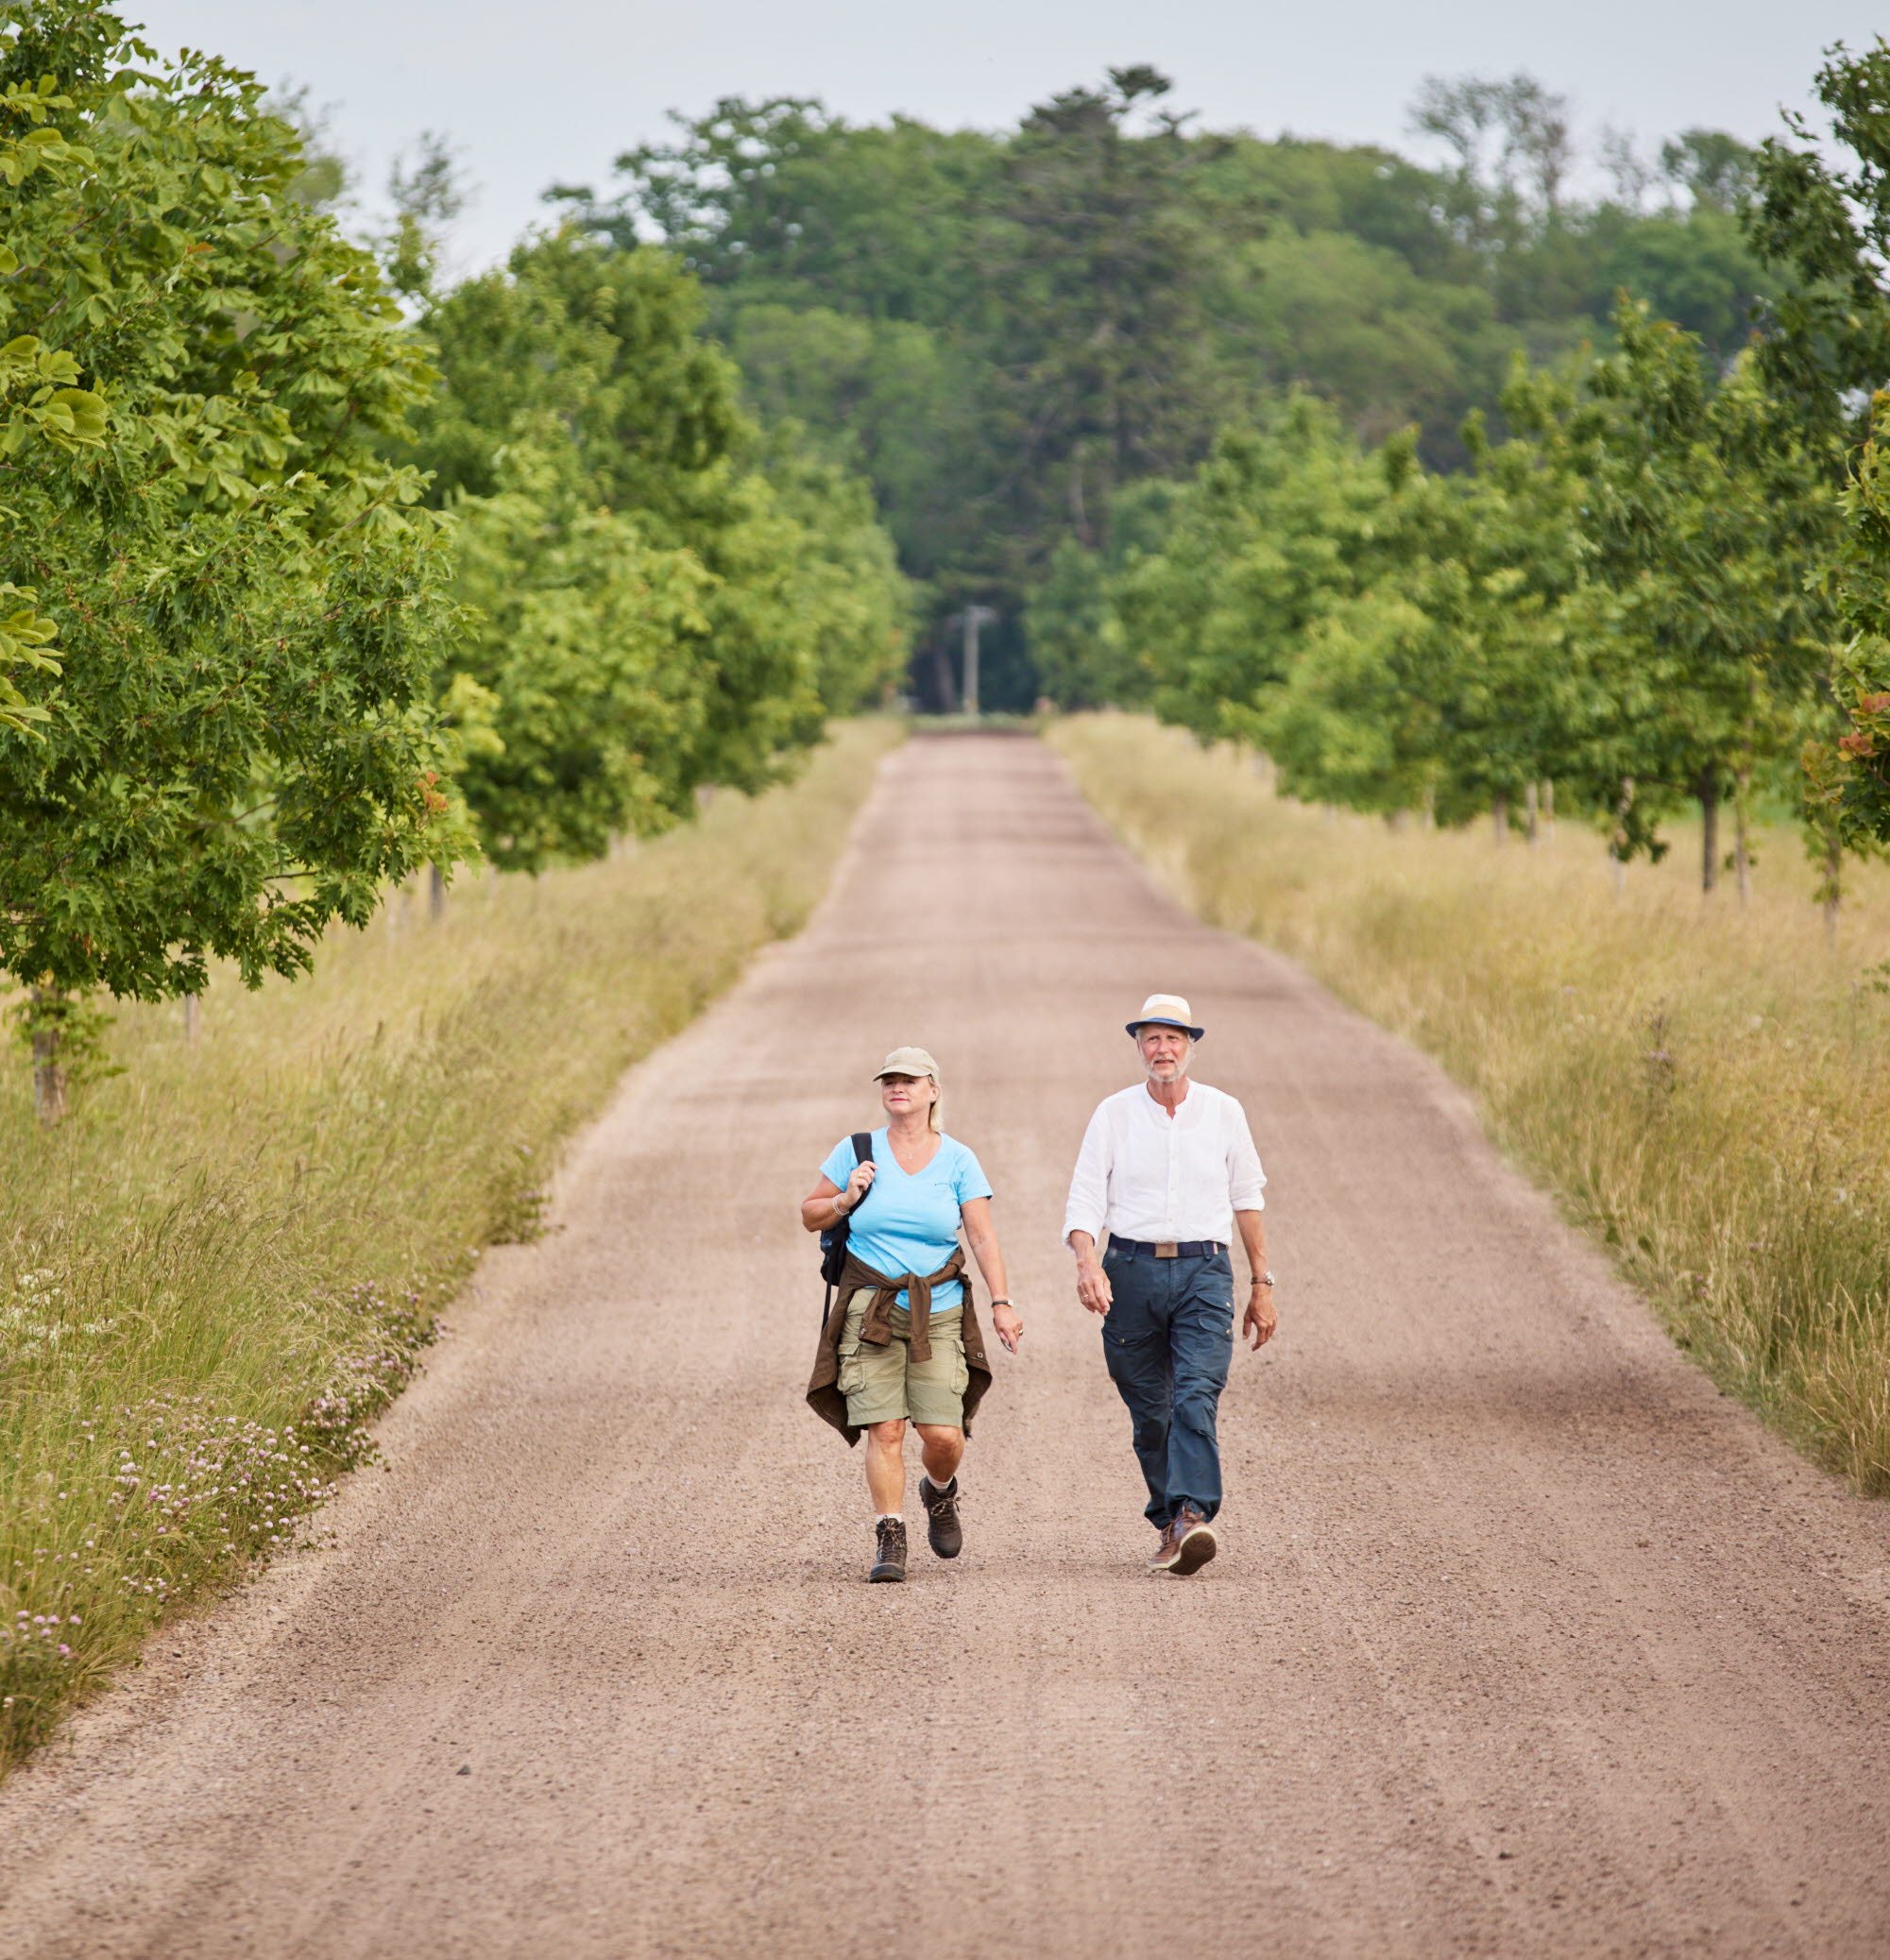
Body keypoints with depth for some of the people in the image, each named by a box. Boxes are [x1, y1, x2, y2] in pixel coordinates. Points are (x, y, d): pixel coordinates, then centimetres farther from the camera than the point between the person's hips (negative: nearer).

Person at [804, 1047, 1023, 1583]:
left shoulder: (957, 1159, 2)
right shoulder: (857, 1152, 3)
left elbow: (983, 1237, -1)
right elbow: (810, 1215, 11)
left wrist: (1002, 1303, -10)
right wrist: (846, 1201, -9)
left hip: (939, 1312, 0)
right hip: (870, 1311, 0)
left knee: (943, 1433, -7)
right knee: (884, 1429, -10)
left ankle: (939, 1493, 26)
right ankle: (889, 1540, -3)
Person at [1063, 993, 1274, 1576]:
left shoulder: (1223, 1112, 8)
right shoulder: (1113, 1114, 5)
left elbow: (1247, 1199, 15)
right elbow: (1085, 1200, 0)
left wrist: (1262, 1284, 14)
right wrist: (1086, 1261, -19)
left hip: (1204, 1271, -1)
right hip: (1133, 1270, 1)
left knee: (1197, 1397, -19)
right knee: (1149, 1412, 4)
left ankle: (1193, 1517, -29)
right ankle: (1168, 1524, 16)